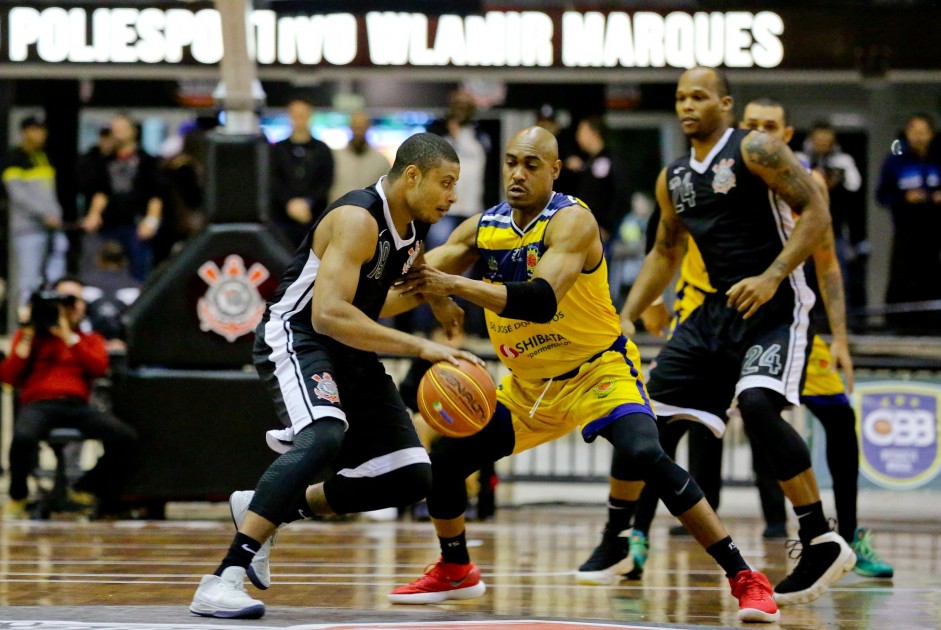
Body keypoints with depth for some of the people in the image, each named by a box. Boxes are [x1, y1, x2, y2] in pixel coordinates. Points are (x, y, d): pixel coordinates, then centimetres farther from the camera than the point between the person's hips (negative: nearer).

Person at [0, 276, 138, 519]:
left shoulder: (90, 340, 27)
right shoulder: (29, 334, 22)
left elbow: (99, 368, 3)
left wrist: (69, 337, 0)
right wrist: (27, 339, 3)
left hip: (77, 405, 2)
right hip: (38, 405, -2)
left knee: (125, 438, -26)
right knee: (24, 435, -40)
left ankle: (87, 489, -1)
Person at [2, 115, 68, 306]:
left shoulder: (45, 158, 17)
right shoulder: (15, 160, -4)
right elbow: (19, 194, -12)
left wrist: (56, 215, 10)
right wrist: (45, 215, -15)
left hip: (52, 227, 7)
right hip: (28, 228, -7)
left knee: (55, 281, 2)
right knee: (29, 282, -8)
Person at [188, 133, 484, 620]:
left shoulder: (412, 227, 4)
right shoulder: (358, 220, -24)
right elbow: (328, 314, -36)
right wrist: (419, 347, -38)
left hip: (350, 349, 9)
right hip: (296, 337, -9)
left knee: (409, 479, 5)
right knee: (325, 436, -37)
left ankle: (268, 511, 18)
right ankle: (223, 579, -41)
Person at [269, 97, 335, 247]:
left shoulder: (322, 150, 11)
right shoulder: (278, 150, 11)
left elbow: (326, 182, 2)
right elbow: (273, 180, 1)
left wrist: (307, 202, -13)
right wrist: (290, 201, -15)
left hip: (314, 217, 0)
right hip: (283, 217, 0)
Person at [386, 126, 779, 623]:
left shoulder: (572, 221, -23)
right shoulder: (483, 227, -3)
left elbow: (541, 300, -38)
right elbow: (420, 274, 0)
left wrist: (455, 284, -44)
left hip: (600, 371, -7)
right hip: (529, 383, 7)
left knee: (643, 455, -32)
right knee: (442, 461, 2)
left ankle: (742, 579, -24)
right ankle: (454, 572, 30)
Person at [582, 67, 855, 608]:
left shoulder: (755, 151, -9)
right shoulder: (674, 179, 14)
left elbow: (817, 212, -14)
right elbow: (666, 253, 26)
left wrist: (772, 277, -23)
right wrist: (627, 317, 15)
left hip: (774, 304, -8)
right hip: (719, 308, 8)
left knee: (757, 402, -29)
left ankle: (823, 543, -23)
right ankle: (618, 540, 18)